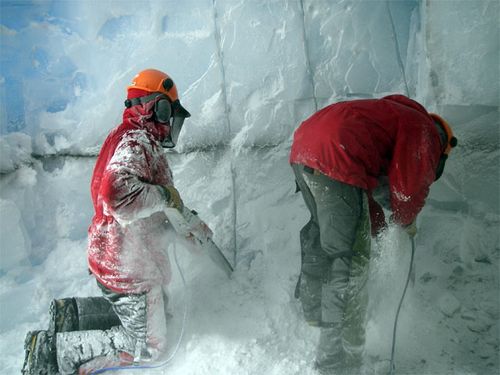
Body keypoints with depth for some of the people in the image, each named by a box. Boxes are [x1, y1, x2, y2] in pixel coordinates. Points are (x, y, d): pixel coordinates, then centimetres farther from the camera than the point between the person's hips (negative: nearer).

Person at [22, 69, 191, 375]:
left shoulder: (136, 139, 13)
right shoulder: (137, 142, -21)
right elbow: (118, 195, -41)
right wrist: (165, 194, -26)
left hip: (126, 258, 10)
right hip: (129, 268, -10)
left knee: (159, 311, 24)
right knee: (147, 346, 4)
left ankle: (71, 313, 22)